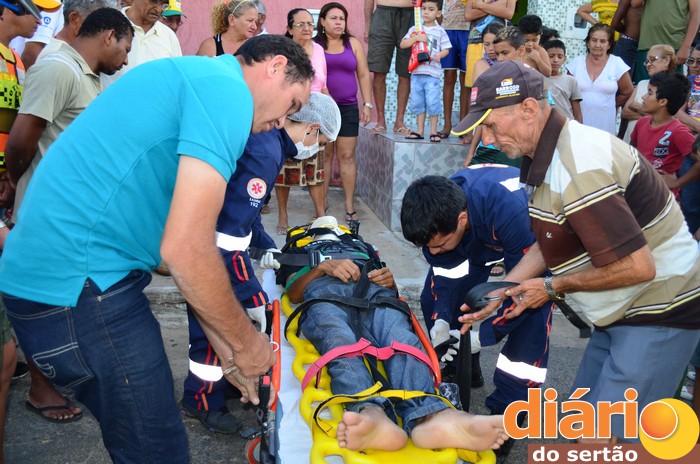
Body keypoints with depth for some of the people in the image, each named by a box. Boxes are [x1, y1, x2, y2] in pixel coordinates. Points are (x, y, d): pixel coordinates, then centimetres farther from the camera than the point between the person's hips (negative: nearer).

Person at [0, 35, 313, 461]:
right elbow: (186, 250, -22)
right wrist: (246, 343, -6)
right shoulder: (228, 90, -12)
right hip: (81, 286, -10)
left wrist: (228, 351, 19)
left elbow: (184, 243, 20)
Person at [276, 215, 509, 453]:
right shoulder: (299, 251, 41)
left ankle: (430, 417, -62)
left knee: (403, 341, -35)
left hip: (373, 291, 2)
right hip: (322, 291, -1)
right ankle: (370, 413, -68)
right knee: (340, 342, -40)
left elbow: (391, 291, 33)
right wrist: (324, 267, 0)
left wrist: (390, 281, 8)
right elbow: (293, 293, 18)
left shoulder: (361, 245, 47)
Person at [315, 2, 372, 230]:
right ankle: (322, 205, 11)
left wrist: (367, 104, 3)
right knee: (324, 156, 3)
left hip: (348, 108, 2)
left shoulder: (353, 44, 8)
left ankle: (350, 207, 5)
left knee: (347, 156, 1)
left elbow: (363, 75, 9)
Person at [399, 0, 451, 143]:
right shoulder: (414, 29, 10)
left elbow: (446, 49, 3)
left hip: (433, 73, -3)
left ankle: (433, 131, 5)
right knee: (417, 102, 7)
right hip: (417, 72, 3)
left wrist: (440, 55, -19)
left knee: (433, 102, -6)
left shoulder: (440, 31, 4)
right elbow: (402, 44, 3)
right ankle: (420, 131, 17)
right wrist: (416, 38, -12)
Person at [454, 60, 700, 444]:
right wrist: (501, 293, 3)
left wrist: (553, 287, -16)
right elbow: (550, 244, 12)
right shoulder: (544, 156, 3)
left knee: (597, 440, -9)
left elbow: (637, 267, -29)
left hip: (659, 313, -10)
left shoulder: (577, 167, -28)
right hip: (622, 313, 10)